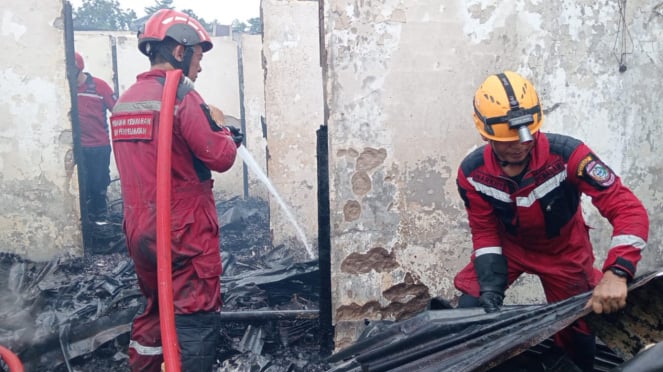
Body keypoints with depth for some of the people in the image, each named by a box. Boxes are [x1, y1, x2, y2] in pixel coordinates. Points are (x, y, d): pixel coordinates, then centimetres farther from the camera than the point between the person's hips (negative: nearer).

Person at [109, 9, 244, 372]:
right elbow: (220, 157, -15)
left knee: (155, 311, 22)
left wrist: (209, 131, 16)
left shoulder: (124, 101, 10)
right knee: (197, 319, 2)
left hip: (140, 230, 8)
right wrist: (221, 128, 5)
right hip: (184, 232, -8)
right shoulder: (181, 95, -15)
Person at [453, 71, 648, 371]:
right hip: (509, 245, 1)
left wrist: (616, 272, -49)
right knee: (468, 312, -10)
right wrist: (490, 284, -25)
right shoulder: (472, 173, -24)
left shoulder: (566, 155, -33)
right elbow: (484, 232, -12)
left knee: (578, 331, 9)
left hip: (563, 250, -1)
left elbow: (629, 209, -35)